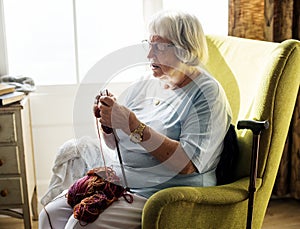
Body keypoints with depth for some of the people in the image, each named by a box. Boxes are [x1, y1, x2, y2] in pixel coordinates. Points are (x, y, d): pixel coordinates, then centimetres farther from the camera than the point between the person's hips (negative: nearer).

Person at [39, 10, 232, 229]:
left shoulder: (208, 94, -12)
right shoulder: (146, 83, 9)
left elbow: (187, 164, -23)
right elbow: (115, 144, 15)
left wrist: (133, 125, -27)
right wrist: (107, 122, -8)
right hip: (118, 179, 7)